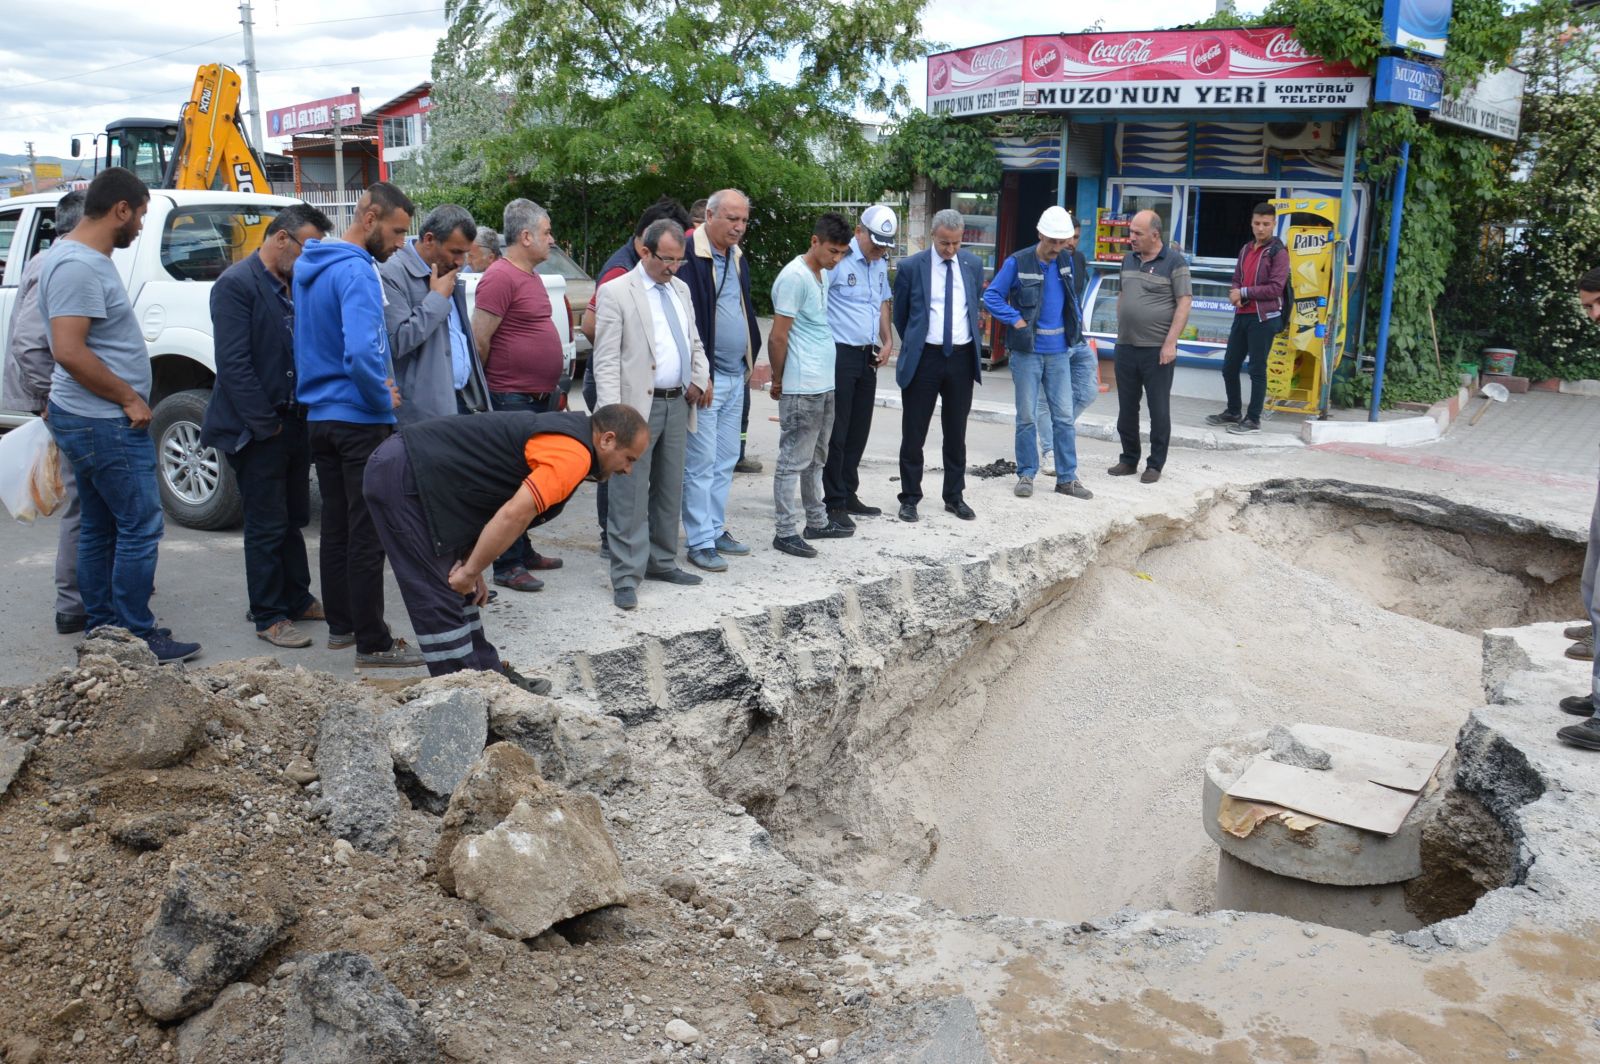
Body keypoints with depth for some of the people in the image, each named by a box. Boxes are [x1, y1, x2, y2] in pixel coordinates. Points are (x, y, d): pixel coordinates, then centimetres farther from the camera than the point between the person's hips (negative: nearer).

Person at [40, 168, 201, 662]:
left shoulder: (84, 259, 14)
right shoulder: (79, 266, -18)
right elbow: (69, 351, -25)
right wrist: (129, 398, -18)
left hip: (89, 419, 11)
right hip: (106, 424, -11)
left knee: (99, 529, 15)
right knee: (140, 528, -5)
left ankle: (100, 628, 24)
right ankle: (137, 636, 1)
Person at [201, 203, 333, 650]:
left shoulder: (294, 286, 11)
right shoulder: (236, 284, -13)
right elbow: (234, 364, -18)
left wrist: (301, 418, 3)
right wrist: (265, 424, -17)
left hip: (294, 424, 7)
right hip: (258, 430, -7)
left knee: (293, 520, 16)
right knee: (267, 527, 1)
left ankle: (298, 600, 28)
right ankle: (269, 617, 12)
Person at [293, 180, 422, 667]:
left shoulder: (311, 267, 13)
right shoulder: (356, 271, -17)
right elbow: (362, 352, -30)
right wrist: (383, 397, -13)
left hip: (321, 416, 9)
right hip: (359, 421, -9)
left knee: (336, 526, 16)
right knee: (368, 535, -3)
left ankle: (341, 625, 26)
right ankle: (373, 644, 3)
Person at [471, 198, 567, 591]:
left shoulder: (530, 275, 14)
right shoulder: (500, 278, -16)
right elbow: (478, 341, -18)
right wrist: (485, 392, -7)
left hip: (540, 398, 9)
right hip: (512, 399, -9)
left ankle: (524, 552, 28)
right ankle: (507, 566, 5)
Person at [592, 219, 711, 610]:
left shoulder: (680, 289, 14)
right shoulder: (616, 292, -6)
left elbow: (694, 342, 22)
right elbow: (606, 360, -11)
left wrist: (701, 378, 3)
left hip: (677, 403, 7)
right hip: (638, 405, -7)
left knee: (670, 490, 14)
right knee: (631, 496, -5)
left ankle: (662, 561, 26)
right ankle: (626, 577, 0)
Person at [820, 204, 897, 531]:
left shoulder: (881, 263, 13)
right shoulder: (838, 260, -12)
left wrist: (887, 341, 14)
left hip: (868, 356, 8)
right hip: (839, 354, -8)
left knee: (859, 430, 12)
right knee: (836, 432, -3)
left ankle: (848, 494, 23)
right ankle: (833, 502, 4)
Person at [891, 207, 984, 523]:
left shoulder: (973, 265, 4)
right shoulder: (910, 267, -5)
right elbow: (900, 314, 7)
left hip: (962, 358, 3)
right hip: (924, 358, -2)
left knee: (956, 433, 12)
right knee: (914, 434, 3)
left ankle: (955, 496, 23)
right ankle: (910, 498, 15)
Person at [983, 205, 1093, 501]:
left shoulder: (1067, 261, 5)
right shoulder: (1018, 263, -9)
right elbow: (991, 296, -7)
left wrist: (1076, 326, 8)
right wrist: (1016, 320, -14)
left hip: (1059, 351, 4)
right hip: (1027, 351, -4)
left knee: (1064, 416, 4)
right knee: (1027, 416, 4)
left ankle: (1067, 477, 12)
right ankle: (1026, 474, 15)